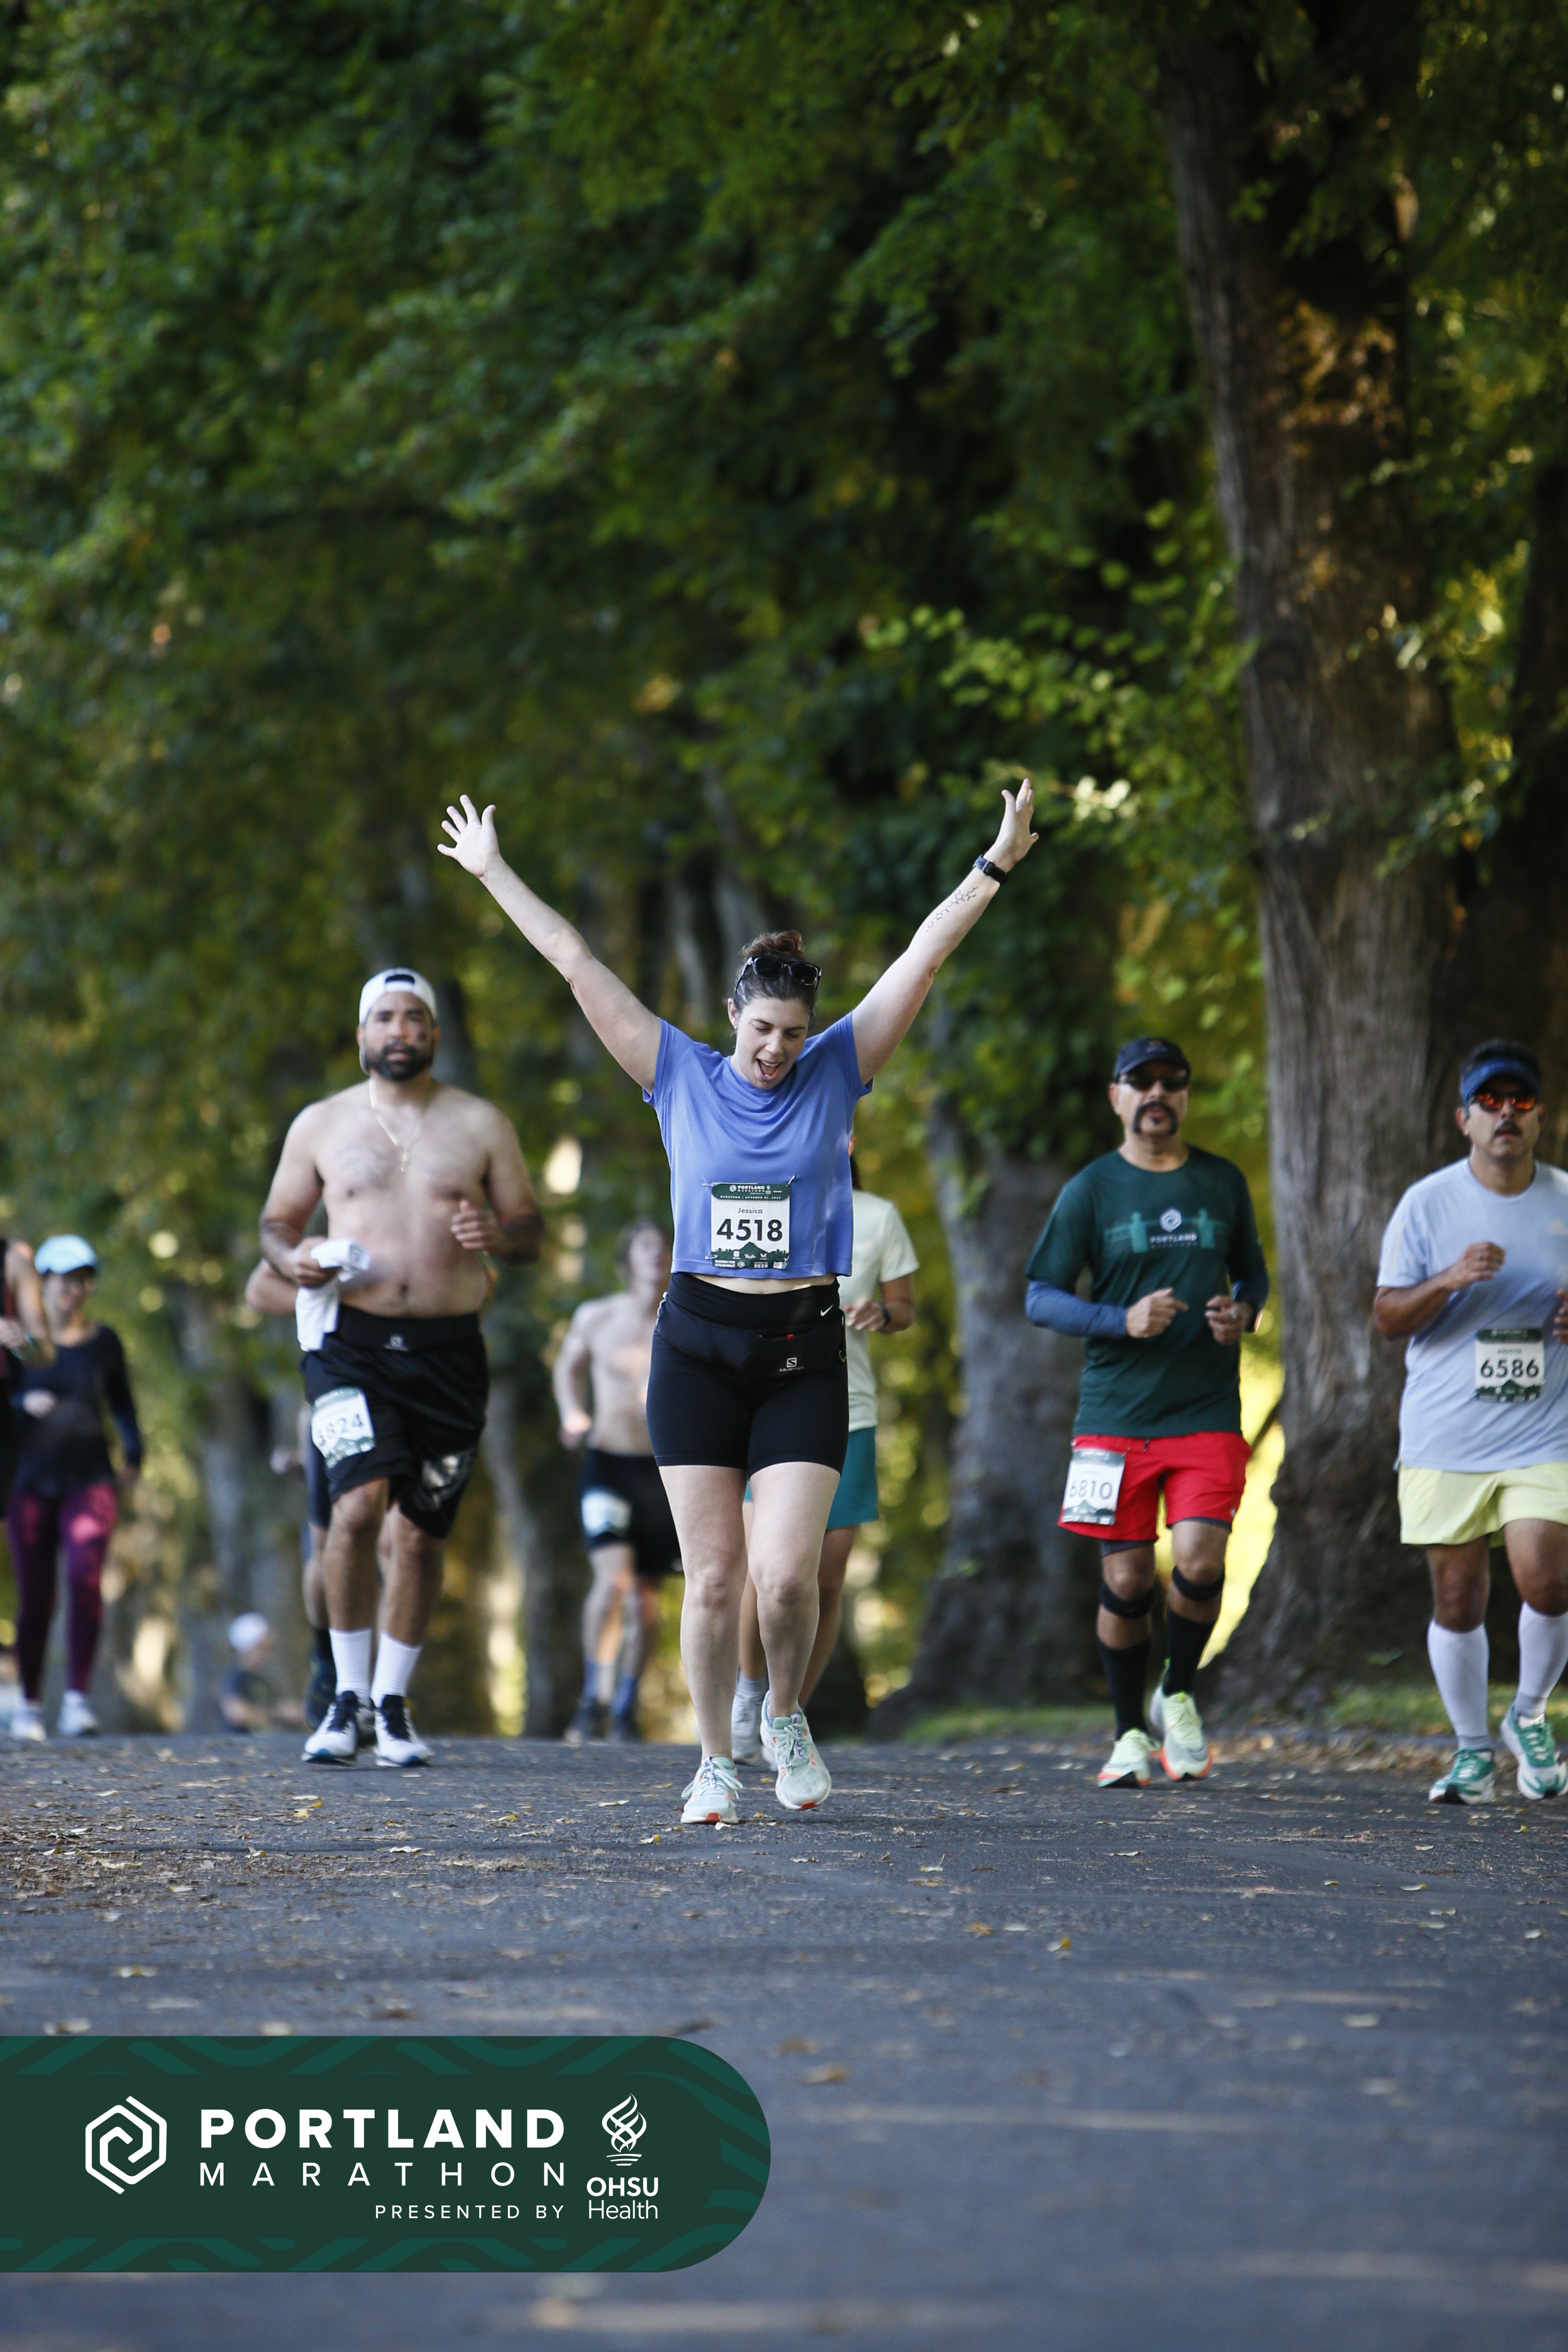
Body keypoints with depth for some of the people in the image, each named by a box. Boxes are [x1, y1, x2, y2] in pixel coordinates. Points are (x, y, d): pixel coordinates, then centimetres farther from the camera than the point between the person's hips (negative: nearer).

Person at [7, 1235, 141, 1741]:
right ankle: (28, 1703, 15)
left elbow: (121, 1402, 20)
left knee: (85, 1577, -19)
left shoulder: (103, 1342, 9)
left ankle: (77, 1698, -17)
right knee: (34, 1596, 1)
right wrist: (24, 1403, -18)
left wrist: (133, 1454, 7)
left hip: (90, 1478, 0)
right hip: (33, 1481, 0)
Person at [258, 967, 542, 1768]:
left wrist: (497, 1235, -12)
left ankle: (392, 1703, 20)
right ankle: (347, 1696, -9)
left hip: (448, 1348, 2)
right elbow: (276, 1221, 15)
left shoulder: (481, 1125, 9)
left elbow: (530, 1235, 11)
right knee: (358, 1503, -21)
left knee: (423, 1530, 5)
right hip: (352, 1341, -2)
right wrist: (292, 1260, -8)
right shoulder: (322, 1125, 9)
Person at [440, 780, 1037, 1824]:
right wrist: (494, 872, 7)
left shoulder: (837, 1072, 3)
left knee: (787, 1577, -9)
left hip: (804, 1354, 0)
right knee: (713, 1578, 0)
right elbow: (575, 962, 5)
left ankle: (787, 1715, 19)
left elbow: (926, 955, -1)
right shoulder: (680, 1074, 3)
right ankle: (716, 1765, 14)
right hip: (700, 1345, 0)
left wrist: (996, 866, -5)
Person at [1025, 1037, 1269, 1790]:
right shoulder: (1090, 1190, 2)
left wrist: (1242, 1315, -1)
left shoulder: (1224, 1183, 11)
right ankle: (1130, 1733, 16)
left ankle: (1177, 1695, 12)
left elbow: (1254, 1275, 23)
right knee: (1125, 1581, -1)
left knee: (1199, 1564, -15)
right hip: (1115, 1412, -1)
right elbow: (1041, 1299, 1)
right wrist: (1123, 1320, -15)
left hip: (1207, 1413, 1)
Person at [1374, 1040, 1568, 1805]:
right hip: (1444, 1436, 0)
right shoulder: (1427, 1204, 0)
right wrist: (1449, 1280, -21)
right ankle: (1473, 1753, 19)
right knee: (1457, 1599, 3)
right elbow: (1386, 1316, -2)